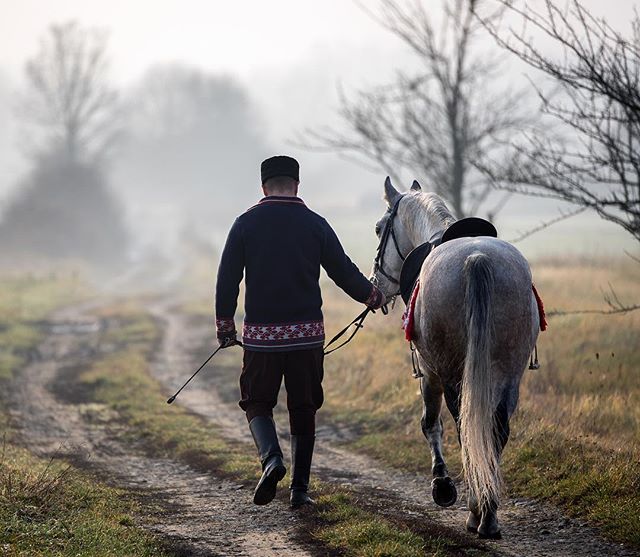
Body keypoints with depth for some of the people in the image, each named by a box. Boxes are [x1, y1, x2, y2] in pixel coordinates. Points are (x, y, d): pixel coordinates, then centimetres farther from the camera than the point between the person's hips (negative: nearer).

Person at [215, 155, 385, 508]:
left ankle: (271, 458, -17)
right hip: (307, 333, 1)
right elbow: (343, 271, 5)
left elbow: (227, 279, -1)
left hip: (260, 333, -1)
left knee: (257, 402, 11)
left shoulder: (246, 224, 0)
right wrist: (372, 296, 24)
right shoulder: (315, 224, 0)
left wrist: (224, 324, 10)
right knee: (304, 409, 10)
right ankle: (300, 488, 10)